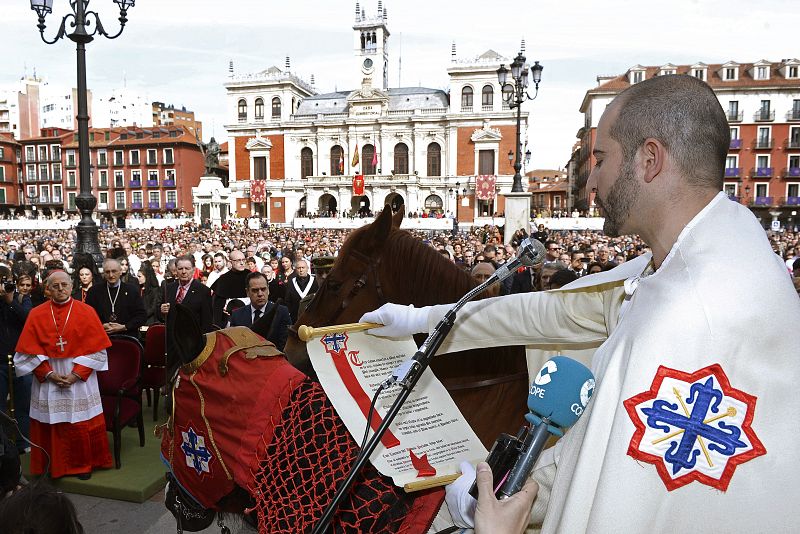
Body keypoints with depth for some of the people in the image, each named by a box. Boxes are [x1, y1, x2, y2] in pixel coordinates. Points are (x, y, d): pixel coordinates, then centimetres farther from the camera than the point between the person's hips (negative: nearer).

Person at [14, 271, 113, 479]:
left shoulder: (86, 312, -2)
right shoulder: (36, 314, 2)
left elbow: (96, 347, -5)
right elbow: (30, 350, 0)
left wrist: (77, 374, -13)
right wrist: (48, 373, -12)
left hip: (80, 378, -1)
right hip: (47, 378, 1)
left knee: (81, 424, 3)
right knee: (49, 425, 5)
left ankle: (83, 464, 21)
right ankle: (53, 466, 24)